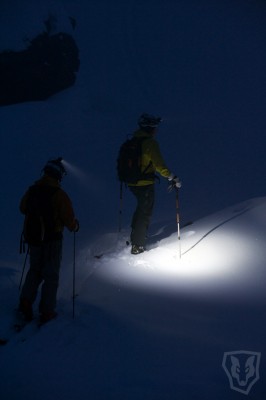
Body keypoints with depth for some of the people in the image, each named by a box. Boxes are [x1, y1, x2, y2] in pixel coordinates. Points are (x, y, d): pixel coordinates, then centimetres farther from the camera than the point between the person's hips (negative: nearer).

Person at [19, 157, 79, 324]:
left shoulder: (32, 190, -2)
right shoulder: (59, 195, -19)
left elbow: (23, 208, 13)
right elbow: (69, 218, -17)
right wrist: (75, 226, 5)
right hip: (52, 240, -5)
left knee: (35, 271, 23)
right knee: (51, 276, 8)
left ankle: (26, 302, 10)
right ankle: (47, 311, 12)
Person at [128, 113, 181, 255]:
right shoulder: (150, 143, -18)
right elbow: (159, 165, -25)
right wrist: (172, 177, -23)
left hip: (132, 183, 8)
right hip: (145, 184, -8)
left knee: (141, 208, 27)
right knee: (145, 213, 5)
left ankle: (135, 237, 37)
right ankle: (137, 246, 9)